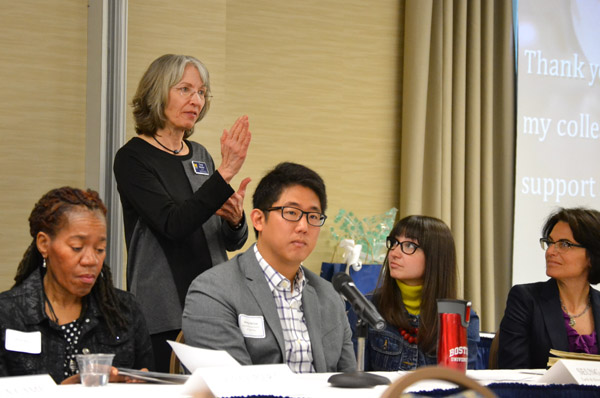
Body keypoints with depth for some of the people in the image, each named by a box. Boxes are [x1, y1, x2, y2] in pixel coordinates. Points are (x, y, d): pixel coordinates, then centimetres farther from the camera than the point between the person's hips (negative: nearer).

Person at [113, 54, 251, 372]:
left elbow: (233, 242, 16)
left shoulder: (200, 156, 14)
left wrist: (235, 218, -7)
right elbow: (172, 224, -21)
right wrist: (225, 173, -25)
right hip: (163, 316, -6)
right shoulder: (133, 158, -6)